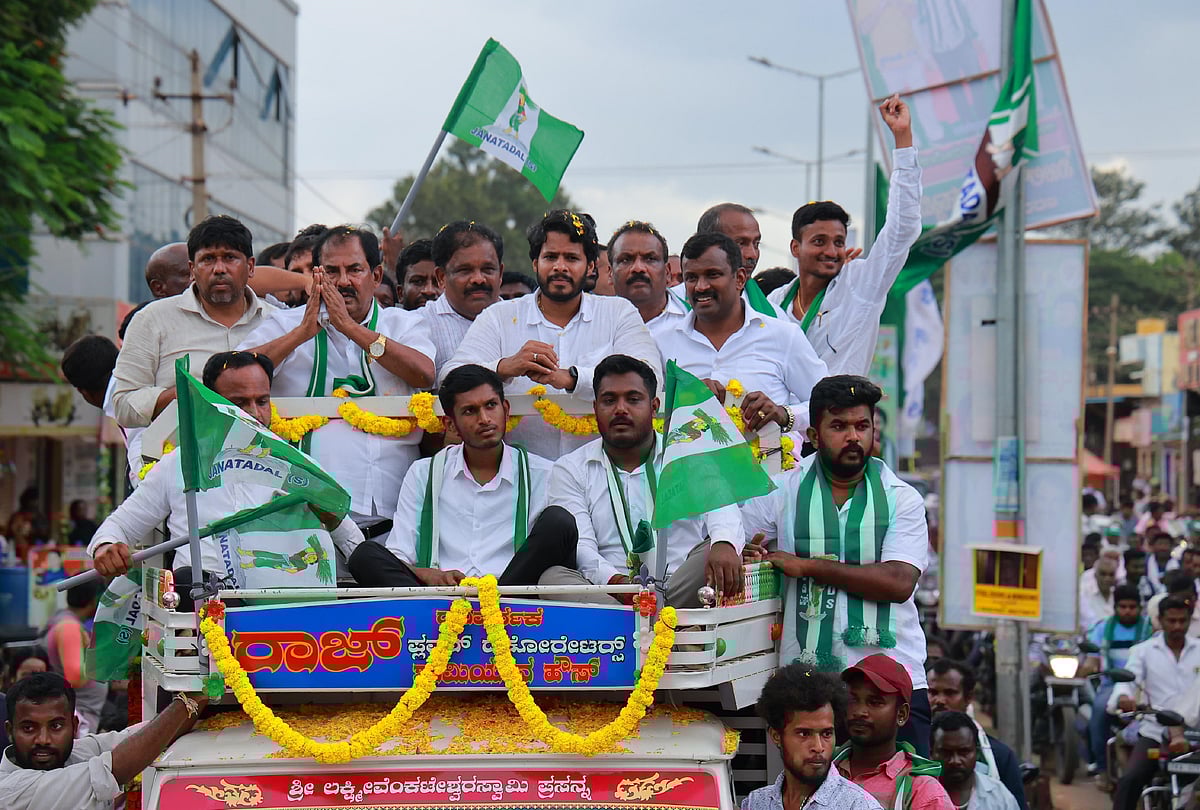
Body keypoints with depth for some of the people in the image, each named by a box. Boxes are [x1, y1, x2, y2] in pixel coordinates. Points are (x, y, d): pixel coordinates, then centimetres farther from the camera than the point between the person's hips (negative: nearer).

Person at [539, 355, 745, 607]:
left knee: (720, 556, -29)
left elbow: (720, 506, -6)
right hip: (606, 596, 0)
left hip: (681, 593, 1)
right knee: (552, 576, -31)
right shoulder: (570, 470, 15)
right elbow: (580, 548, 0)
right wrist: (616, 581, -24)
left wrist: (724, 544, -33)